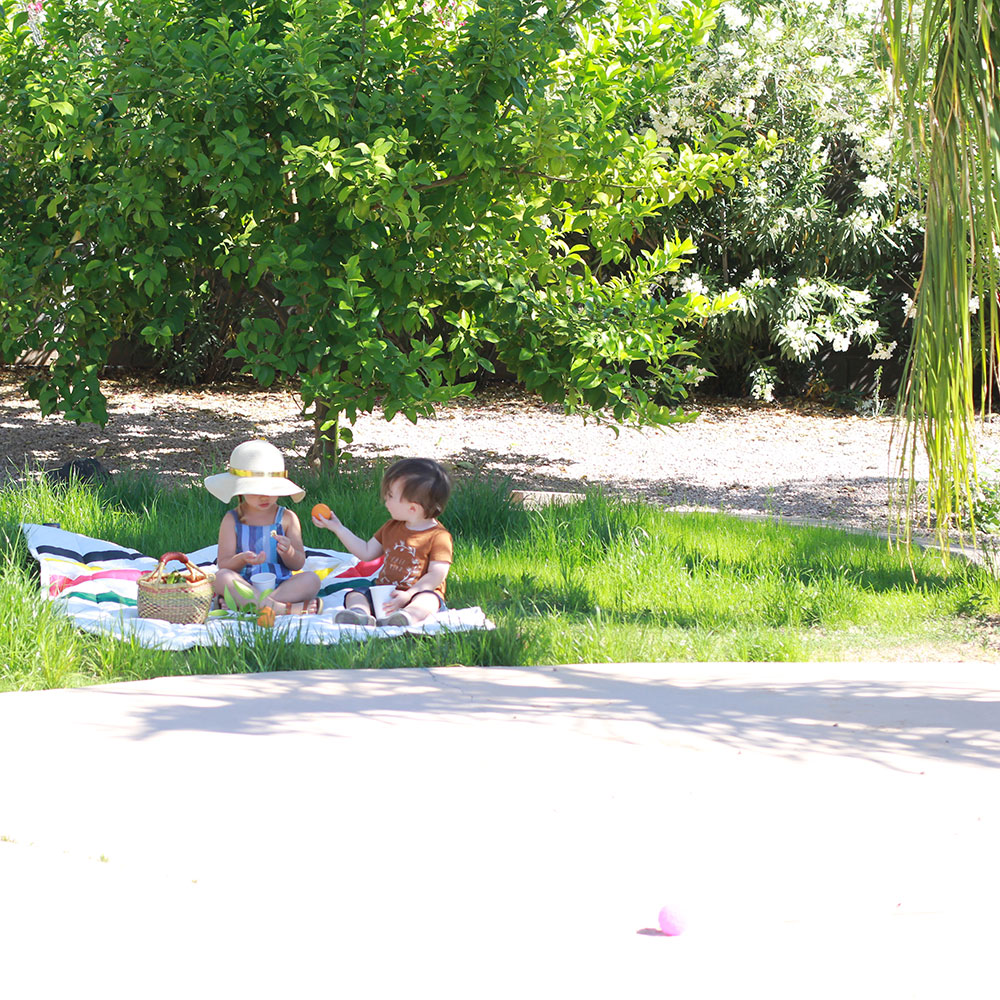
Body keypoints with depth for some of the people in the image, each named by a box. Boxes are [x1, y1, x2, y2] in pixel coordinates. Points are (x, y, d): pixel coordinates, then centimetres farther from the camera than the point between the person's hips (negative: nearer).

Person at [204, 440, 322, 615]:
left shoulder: (287, 518, 9)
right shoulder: (232, 520, 6)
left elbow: (298, 564, 6)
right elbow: (223, 564, -2)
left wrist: (288, 552, -18)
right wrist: (242, 560, -24)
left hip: (280, 586, 1)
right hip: (244, 586, -1)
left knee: (311, 580, -25)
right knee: (221, 577, -31)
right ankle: (285, 609, -45)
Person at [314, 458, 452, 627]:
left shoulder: (439, 537, -8)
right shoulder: (391, 528, 17)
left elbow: (437, 574, -16)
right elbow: (366, 552, 26)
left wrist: (408, 595, -29)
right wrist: (338, 528, 23)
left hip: (417, 595, -6)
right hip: (383, 593, 6)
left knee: (429, 600, -38)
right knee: (354, 595, -17)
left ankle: (409, 615, -71)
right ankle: (359, 613, -52)